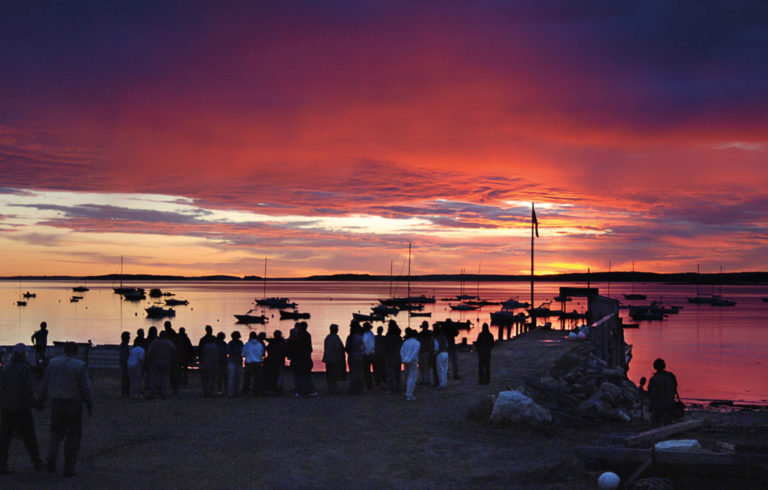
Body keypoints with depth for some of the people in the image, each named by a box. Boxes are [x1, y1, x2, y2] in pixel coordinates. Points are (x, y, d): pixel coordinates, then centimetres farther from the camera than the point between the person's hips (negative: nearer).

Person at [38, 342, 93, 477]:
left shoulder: (53, 363, 2)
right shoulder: (80, 366, -9)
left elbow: (45, 384, 5)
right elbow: (86, 388, -12)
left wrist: (41, 400, 18)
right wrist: (90, 406, -4)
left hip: (56, 403, 3)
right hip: (74, 404, -3)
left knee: (56, 432, 21)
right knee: (73, 436, 7)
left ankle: (52, 457, -2)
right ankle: (68, 468, 5)